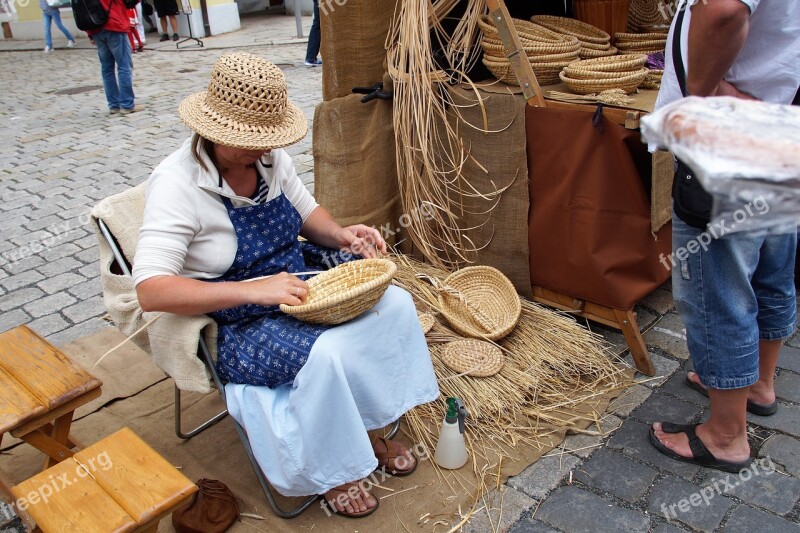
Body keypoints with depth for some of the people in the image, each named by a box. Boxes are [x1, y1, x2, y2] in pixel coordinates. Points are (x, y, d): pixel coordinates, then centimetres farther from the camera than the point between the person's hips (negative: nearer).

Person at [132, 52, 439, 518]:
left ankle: (366, 430, 9)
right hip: (234, 323, -6)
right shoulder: (178, 183, -22)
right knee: (327, 355, -30)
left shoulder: (270, 158, -4)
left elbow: (308, 214, 12)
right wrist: (253, 290, -38)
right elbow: (151, 290, -30)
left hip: (296, 282, 7)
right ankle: (330, 470, -1)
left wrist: (341, 235, -11)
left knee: (395, 304, -9)